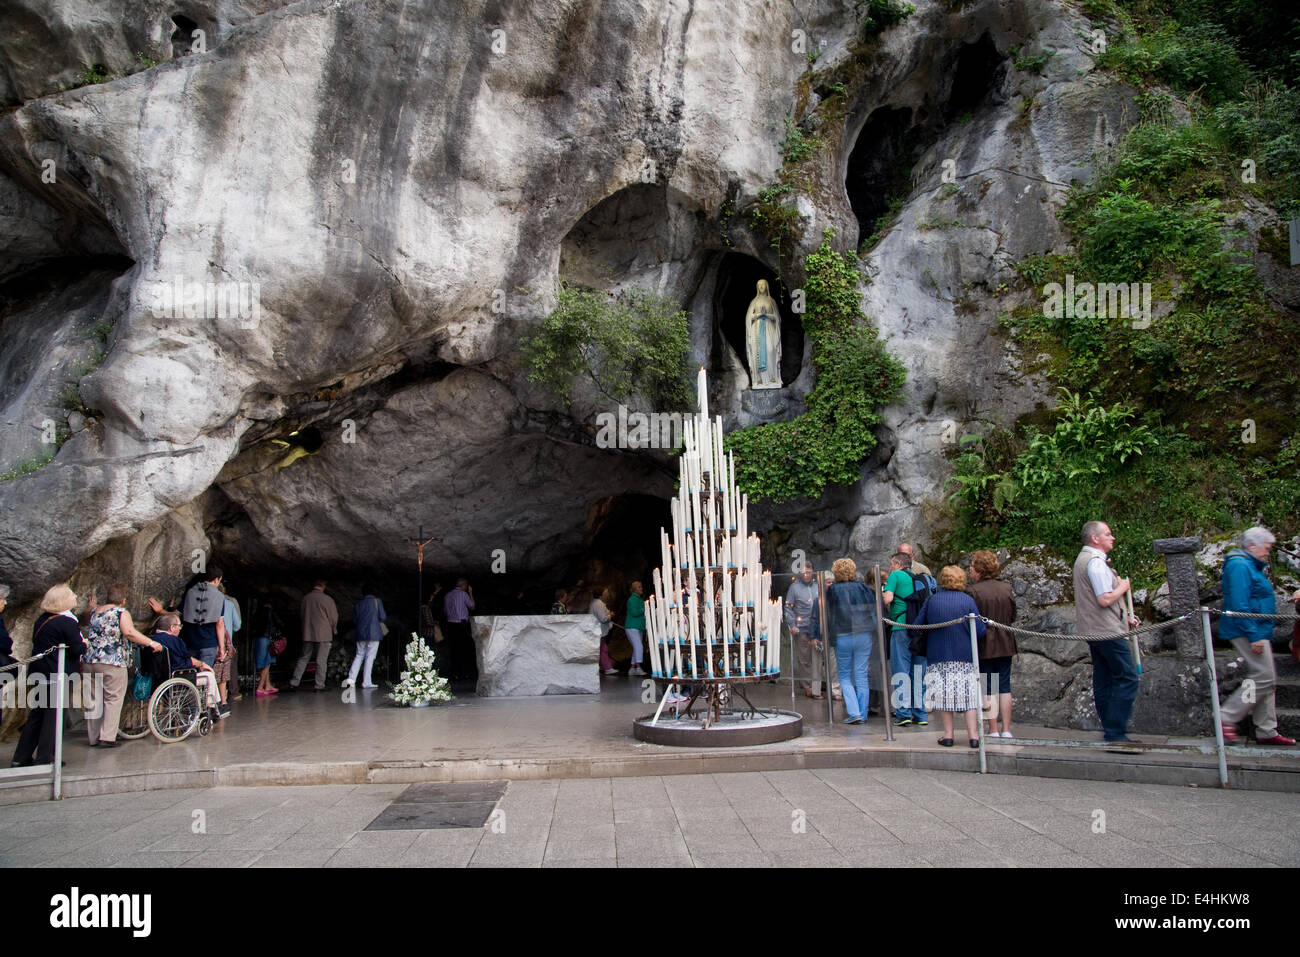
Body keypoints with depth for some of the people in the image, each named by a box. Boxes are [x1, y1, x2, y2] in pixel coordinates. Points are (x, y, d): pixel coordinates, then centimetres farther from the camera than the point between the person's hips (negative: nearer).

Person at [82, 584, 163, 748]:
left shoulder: (94, 612, 16)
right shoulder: (122, 612, -5)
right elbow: (129, 632, -20)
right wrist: (150, 643, -17)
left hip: (89, 661, 6)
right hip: (112, 663, -6)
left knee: (93, 700, 11)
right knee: (113, 699, -1)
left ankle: (94, 737, 15)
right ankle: (107, 737, -6)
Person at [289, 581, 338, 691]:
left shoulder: (305, 598, 1)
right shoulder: (327, 599, -10)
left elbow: (301, 615, 10)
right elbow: (333, 617, -4)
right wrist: (334, 629, 15)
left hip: (307, 634, 4)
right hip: (323, 634, -4)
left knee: (303, 658, 13)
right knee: (321, 660, 2)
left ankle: (294, 683, 10)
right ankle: (319, 685, 3)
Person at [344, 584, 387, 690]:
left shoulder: (358, 604, 8)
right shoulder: (377, 601, -3)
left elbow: (354, 619, 10)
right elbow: (382, 617, -5)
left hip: (361, 634, 4)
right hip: (373, 633, -4)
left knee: (359, 656, 13)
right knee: (370, 657, -1)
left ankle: (351, 678, 2)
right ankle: (366, 682, -2)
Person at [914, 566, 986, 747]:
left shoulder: (931, 600, -2)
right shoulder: (968, 600, -6)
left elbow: (917, 626, 2)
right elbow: (979, 631, -9)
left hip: (938, 656, 1)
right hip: (965, 656, -1)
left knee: (943, 693, 7)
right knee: (969, 693, 5)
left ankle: (948, 734, 7)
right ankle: (973, 734, 2)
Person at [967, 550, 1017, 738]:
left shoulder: (972, 591, -15)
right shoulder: (1007, 588, 2)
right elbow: (1013, 616, 11)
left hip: (984, 645, -4)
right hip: (1005, 644, 4)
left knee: (988, 688, 5)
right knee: (1004, 686, 10)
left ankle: (993, 729, 9)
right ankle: (1006, 729, 11)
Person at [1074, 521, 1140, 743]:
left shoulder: (1084, 559, 18)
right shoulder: (1096, 562, -16)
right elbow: (1105, 599, -23)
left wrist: (1124, 616, 23)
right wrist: (1123, 586, -6)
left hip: (1093, 630, 10)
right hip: (1107, 631, -10)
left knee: (1103, 680, 10)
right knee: (1127, 677, -8)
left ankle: (1110, 730, 14)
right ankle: (1115, 732, -10)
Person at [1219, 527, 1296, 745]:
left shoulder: (1250, 566, 19)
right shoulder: (1239, 566, -15)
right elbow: (1240, 605, -22)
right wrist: (1254, 636, -24)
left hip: (1257, 632, 11)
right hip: (1248, 631, -11)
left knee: (1267, 678, 11)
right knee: (1264, 677, -12)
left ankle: (1267, 731, 15)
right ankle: (1226, 718, -8)